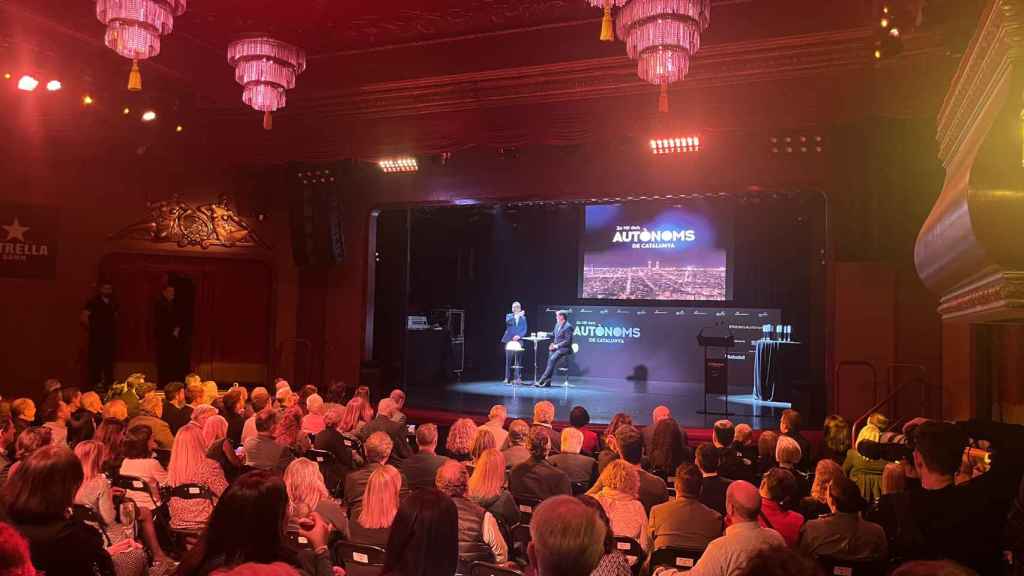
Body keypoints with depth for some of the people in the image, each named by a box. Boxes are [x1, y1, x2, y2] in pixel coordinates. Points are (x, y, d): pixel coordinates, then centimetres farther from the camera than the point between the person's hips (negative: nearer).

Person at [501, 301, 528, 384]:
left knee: (518, 360, -3)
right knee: (509, 360, -5)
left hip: (518, 341, 1)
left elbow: (525, 330, 5)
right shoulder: (509, 316, 9)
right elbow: (508, 321, -14)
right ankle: (507, 378, 0)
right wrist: (517, 315, -20)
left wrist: (519, 336, -11)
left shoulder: (523, 318, 12)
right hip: (509, 340, -1)